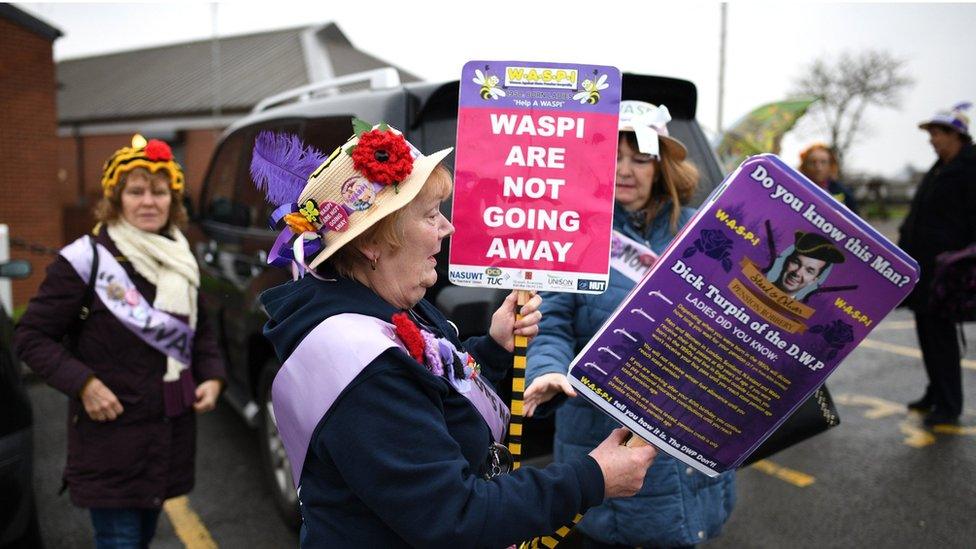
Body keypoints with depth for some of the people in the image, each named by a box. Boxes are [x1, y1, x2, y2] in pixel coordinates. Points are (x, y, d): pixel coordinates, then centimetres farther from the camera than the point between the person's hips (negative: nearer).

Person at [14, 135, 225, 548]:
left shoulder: (181, 261, 6)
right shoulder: (86, 260, -13)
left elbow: (200, 330, 16)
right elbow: (31, 336, -9)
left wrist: (212, 376, 0)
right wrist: (83, 383, -21)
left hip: (171, 433, 6)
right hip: (111, 436, -6)